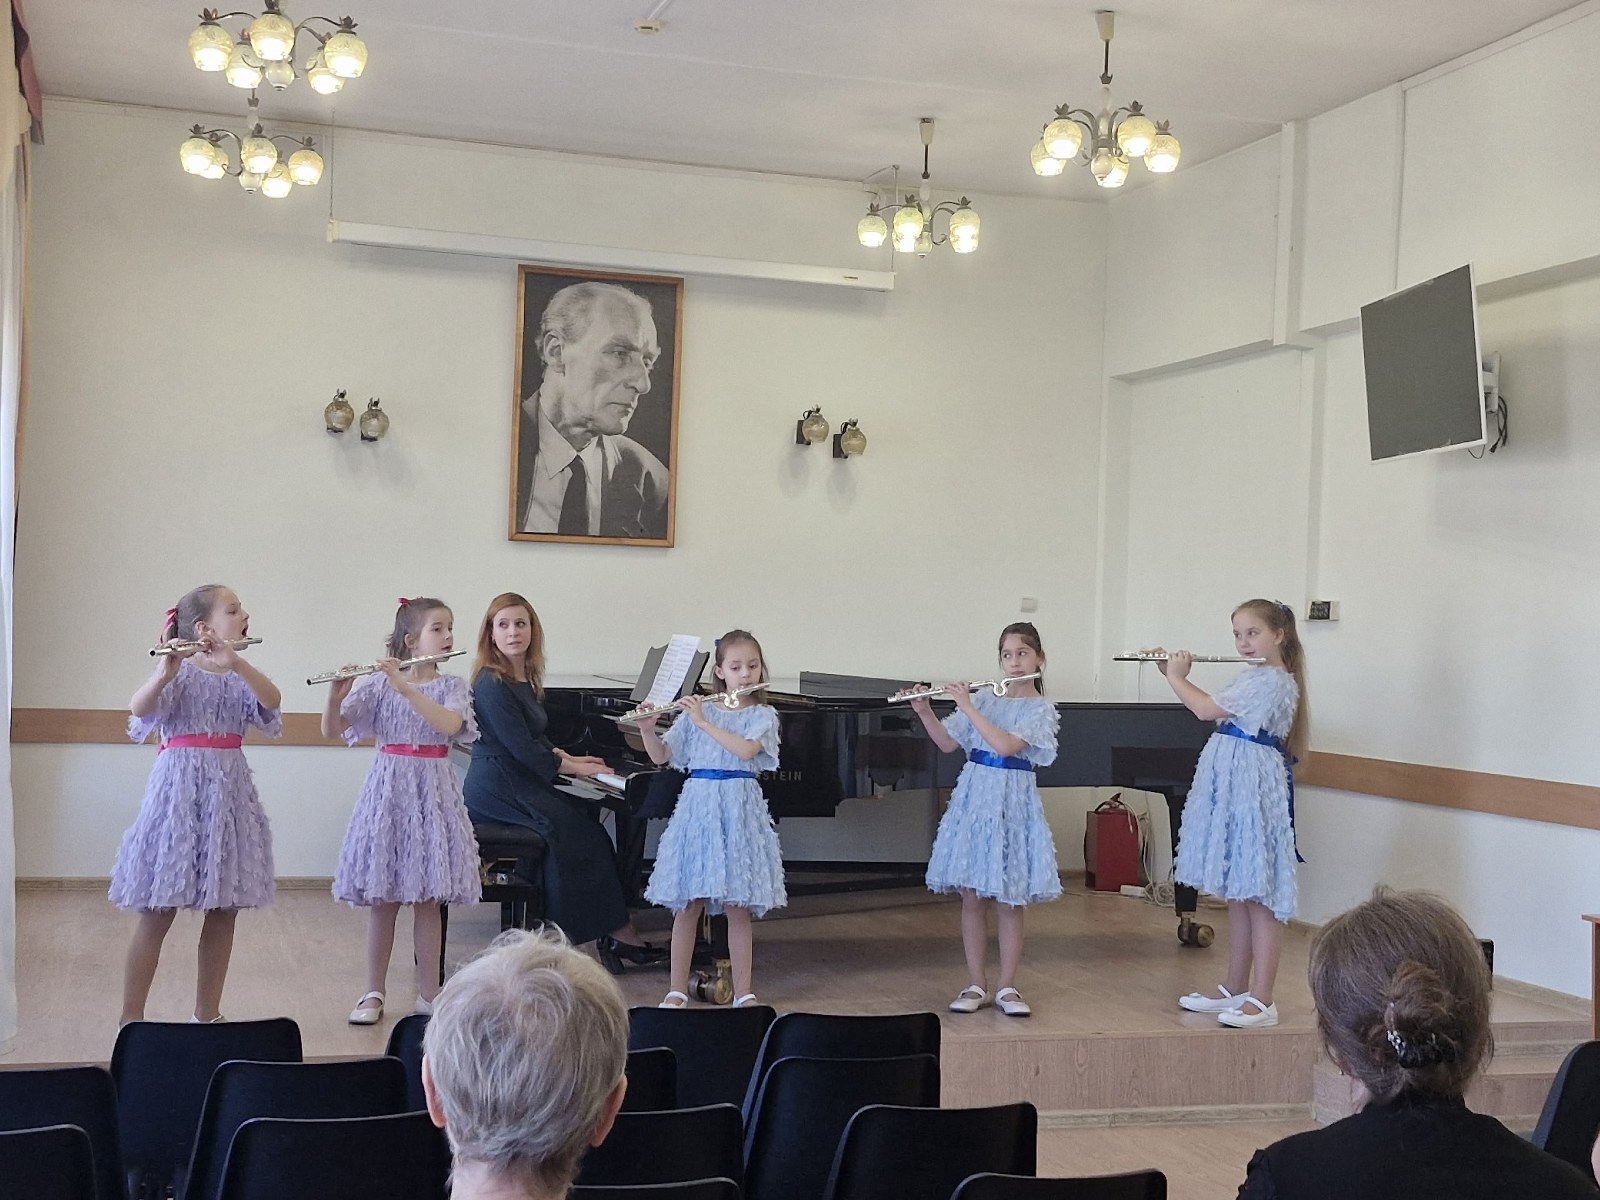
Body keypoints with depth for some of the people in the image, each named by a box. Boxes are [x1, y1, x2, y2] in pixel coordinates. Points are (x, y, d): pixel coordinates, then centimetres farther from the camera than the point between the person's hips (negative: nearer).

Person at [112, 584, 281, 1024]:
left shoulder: (240, 677, 9)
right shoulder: (179, 672, -4)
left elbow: (272, 700, -12)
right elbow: (139, 709, -22)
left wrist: (235, 664, -28)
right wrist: (165, 672, -40)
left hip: (229, 793, 5)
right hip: (180, 790, -5)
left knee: (224, 913, 7)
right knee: (158, 915, -2)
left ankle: (207, 1014, 19)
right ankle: (131, 1020, 7)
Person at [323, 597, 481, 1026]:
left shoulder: (453, 686, 1)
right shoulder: (378, 683, -1)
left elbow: (450, 724, -20)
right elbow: (331, 730, -6)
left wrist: (405, 688, -27)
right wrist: (336, 695, -26)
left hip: (433, 793, 1)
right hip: (388, 789, -1)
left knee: (428, 899, 6)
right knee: (383, 899, 4)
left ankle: (429, 994, 16)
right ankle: (374, 993, 16)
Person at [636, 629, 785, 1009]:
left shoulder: (763, 715, 1)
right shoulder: (696, 711, 7)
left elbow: (745, 750, -18)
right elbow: (660, 756, 6)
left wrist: (704, 722, -18)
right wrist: (647, 728, -12)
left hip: (738, 812, -1)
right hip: (697, 808, 1)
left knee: (738, 906, 2)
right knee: (688, 904, 3)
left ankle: (743, 991, 11)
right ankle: (678, 989, 11)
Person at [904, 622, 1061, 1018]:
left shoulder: (1041, 710, -5)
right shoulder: (985, 699, 8)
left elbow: (1004, 745, -19)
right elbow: (947, 743, 10)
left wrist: (967, 707, -17)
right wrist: (924, 711, -5)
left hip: (1011, 805, -3)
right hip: (973, 799, 3)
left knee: (1009, 900, 2)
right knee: (973, 897, 5)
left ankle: (1007, 986, 11)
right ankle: (976, 985, 13)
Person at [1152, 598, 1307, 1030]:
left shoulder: (1273, 681, -15)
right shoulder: (1251, 679, 16)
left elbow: (1206, 710, -20)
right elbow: (1210, 708, 21)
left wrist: (1177, 676, -5)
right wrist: (1174, 674, 11)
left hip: (1256, 795, -10)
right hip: (1231, 792, 10)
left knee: (1259, 897, -6)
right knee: (1236, 895, 14)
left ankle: (1261, 1000, -2)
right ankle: (1235, 990, 21)